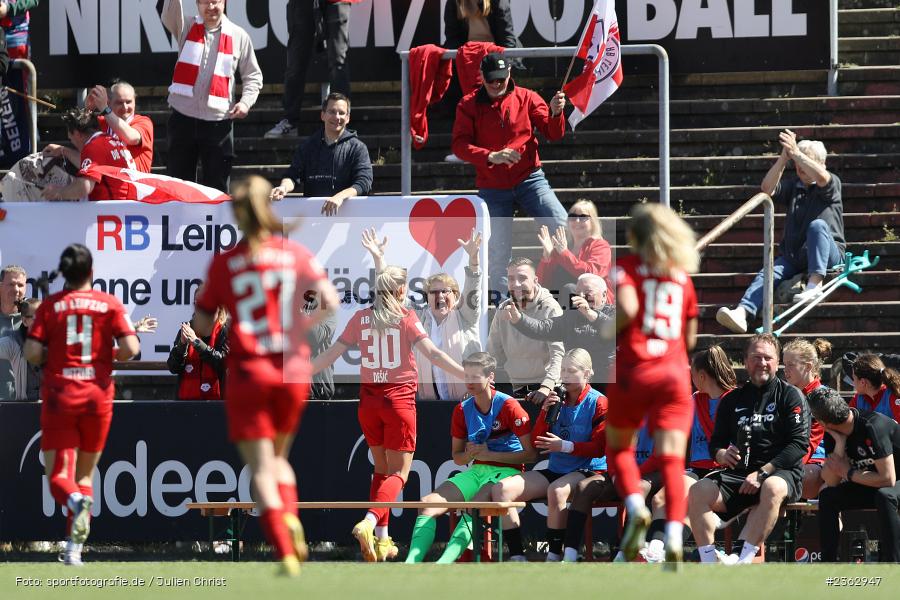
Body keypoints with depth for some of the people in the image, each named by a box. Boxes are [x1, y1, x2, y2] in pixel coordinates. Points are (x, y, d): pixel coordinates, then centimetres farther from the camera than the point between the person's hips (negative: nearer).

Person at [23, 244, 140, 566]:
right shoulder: (110, 304, 0)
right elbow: (130, 348, -8)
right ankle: (74, 549, 5)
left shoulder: (50, 305, -1)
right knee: (85, 474, 14)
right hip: (97, 394, 1)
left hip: (59, 396, -1)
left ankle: (76, 500, -35)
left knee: (58, 476, 0)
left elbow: (32, 353, -8)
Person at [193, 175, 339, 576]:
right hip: (293, 369, 2)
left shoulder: (224, 264, -2)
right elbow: (330, 302, -10)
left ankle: (285, 552, -16)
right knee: (278, 457, 21)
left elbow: (201, 325, 1)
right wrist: (300, 326, 5)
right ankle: (290, 518, -7)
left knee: (260, 467, -1)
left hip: (249, 371, -2)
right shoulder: (296, 255, 1)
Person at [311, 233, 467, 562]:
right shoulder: (406, 318, -6)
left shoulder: (361, 317, 3)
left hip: (369, 400, 4)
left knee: (382, 469, 18)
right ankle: (370, 523, -25)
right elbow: (433, 354, -16)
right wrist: (467, 375, -17)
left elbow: (331, 354, 5)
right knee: (398, 474, 0)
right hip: (399, 399, -4)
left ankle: (381, 539, 12)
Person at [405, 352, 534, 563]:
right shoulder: (462, 410, 9)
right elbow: (457, 458, 17)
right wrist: (470, 454, -7)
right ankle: (411, 564, -30)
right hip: (476, 471, 6)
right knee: (429, 503, -16)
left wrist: (489, 454, -13)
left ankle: (443, 563, -49)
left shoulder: (509, 406, -9)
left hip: (506, 471, -6)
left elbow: (530, 454, -10)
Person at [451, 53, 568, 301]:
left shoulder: (526, 98, 2)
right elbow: (460, 145, -9)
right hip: (492, 186, 0)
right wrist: (491, 156, -24)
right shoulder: (469, 105, 0)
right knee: (498, 247, -1)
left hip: (529, 177, 0)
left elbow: (554, 134, 0)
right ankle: (496, 295, 21)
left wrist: (555, 113, -22)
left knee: (561, 225, -17)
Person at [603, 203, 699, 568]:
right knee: (672, 459, -5)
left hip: (633, 370, -2)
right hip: (674, 374, 2)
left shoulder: (626, 267, 1)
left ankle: (635, 508, -8)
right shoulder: (682, 275, 14)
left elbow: (626, 308, -19)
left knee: (619, 448, 18)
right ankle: (674, 536, -23)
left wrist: (607, 333, -1)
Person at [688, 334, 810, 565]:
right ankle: (709, 562, -30)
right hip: (737, 474, 4)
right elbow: (715, 443, 18)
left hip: (781, 472, -4)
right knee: (698, 491, -23)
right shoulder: (732, 400, 17)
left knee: (772, 488, -40)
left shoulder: (790, 396, 4)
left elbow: (799, 444, -6)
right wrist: (722, 455, -8)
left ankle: (744, 559, -44)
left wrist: (762, 473, -15)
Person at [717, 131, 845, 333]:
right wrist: (784, 158, -11)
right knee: (768, 274, -23)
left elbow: (821, 178, -19)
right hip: (793, 255, 4)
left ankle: (815, 283, -43)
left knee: (817, 225, -35)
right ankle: (742, 313, -45)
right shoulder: (793, 185, 20)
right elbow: (767, 189, 1)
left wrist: (796, 153, -20)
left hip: (829, 254, -4)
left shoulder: (832, 183, 7)